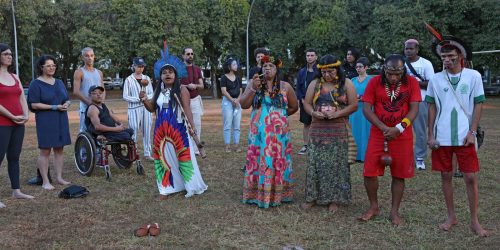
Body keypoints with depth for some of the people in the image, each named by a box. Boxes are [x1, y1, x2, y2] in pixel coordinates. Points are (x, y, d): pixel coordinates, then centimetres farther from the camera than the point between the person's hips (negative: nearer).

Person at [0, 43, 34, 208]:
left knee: (14, 157, 11)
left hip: (19, 123, 7)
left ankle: (16, 191, 18)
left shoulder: (14, 76, 15)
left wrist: (26, 115, -3)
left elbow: (22, 98, 12)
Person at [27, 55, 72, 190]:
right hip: (45, 121, -6)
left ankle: (59, 177, 17)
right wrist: (54, 107, -18)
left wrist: (66, 104, -6)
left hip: (61, 121, 6)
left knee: (59, 149, 9)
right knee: (45, 151, -3)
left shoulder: (59, 82, 14)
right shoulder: (36, 84, -4)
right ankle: (45, 181, 2)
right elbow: (34, 104, -12)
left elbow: (67, 99, 18)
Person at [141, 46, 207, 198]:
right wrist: (145, 100, -4)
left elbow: (187, 109, -10)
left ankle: (191, 186, 11)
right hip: (161, 130, 5)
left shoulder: (182, 89, -7)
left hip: (178, 129, -5)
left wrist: (190, 125, -21)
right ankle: (166, 187, 19)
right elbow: (152, 109, 15)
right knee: (164, 157, 9)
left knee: (183, 156, -1)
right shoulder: (159, 90, 8)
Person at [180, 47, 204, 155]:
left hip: (195, 100, 3)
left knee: (197, 125, 1)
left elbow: (201, 85, 9)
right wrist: (187, 86, -18)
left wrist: (195, 86, -12)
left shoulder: (197, 69, 10)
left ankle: (195, 149, 8)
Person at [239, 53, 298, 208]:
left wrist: (280, 114, 7)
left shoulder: (285, 86, 2)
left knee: (278, 161, 5)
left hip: (279, 132, 0)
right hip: (258, 132, 0)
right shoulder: (253, 83, 2)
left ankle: (277, 194, 16)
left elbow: (294, 106, 12)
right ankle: (258, 194, 11)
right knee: (258, 161, 2)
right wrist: (253, 89, -15)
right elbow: (243, 105, -5)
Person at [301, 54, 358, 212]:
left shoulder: (347, 84, 1)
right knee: (315, 163, 1)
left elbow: (354, 105, -3)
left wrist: (336, 114, -17)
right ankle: (312, 196, 13)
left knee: (335, 164, 0)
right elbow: (306, 103, 8)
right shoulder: (315, 84, 8)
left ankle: (333, 199, 11)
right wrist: (313, 113, -14)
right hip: (317, 129, 2)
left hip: (338, 130, -2)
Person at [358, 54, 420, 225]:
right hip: (378, 134, 0)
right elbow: (366, 108, -7)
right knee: (369, 172, -1)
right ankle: (374, 207, 21)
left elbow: (414, 109, -7)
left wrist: (399, 128, -20)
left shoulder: (411, 82, -4)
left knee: (399, 175, 5)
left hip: (402, 136, 0)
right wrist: (383, 128, -18)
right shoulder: (374, 82, -4)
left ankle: (394, 212, 20)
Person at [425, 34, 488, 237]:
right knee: (446, 176, 9)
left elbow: (478, 105, 0)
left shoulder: (473, 76, -2)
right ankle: (451, 216, 25)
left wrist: (472, 132, -7)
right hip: (442, 138, 2)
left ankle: (474, 221, 15)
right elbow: (432, 108, 6)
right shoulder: (436, 79, 2)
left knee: (471, 177, 1)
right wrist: (430, 135, 2)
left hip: (464, 137, -1)